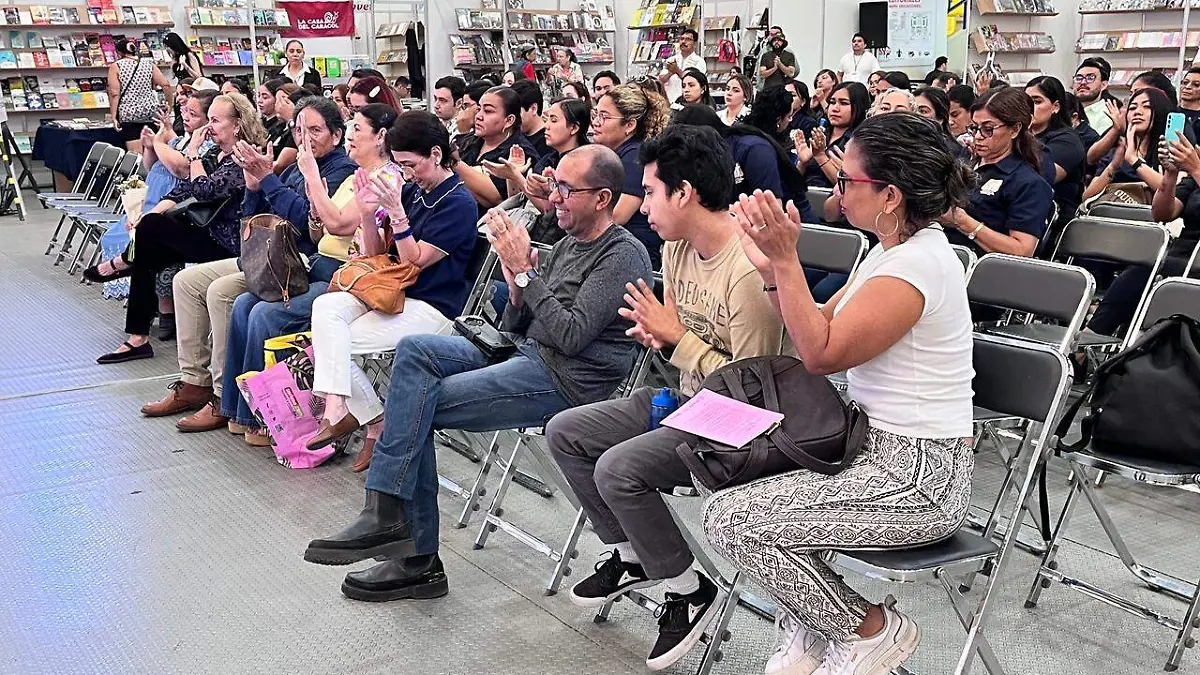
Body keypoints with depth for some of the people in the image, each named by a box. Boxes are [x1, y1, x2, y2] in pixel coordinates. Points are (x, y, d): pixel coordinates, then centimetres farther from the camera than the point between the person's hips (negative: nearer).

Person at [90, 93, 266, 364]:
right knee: (146, 259, -4)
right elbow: (182, 191, 9)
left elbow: (205, 191, -25)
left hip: (226, 245, -9)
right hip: (204, 234, 9)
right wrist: (148, 216, -4)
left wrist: (193, 153, -13)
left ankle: (123, 263, 11)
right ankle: (137, 339, 0)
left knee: (154, 226, -21)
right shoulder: (214, 154, 14)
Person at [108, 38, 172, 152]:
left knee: (135, 155, -5)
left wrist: (114, 117, -7)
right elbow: (166, 85, 0)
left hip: (129, 114, -3)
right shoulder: (148, 63, 8)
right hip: (151, 112, 3)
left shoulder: (116, 66, -1)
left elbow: (114, 94, -8)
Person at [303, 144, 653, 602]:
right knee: (414, 350, -10)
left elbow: (571, 335, -19)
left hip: (566, 380, -9)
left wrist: (524, 272, -16)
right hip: (525, 355, 9)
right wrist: (517, 292, -3)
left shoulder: (624, 255, -9)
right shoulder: (567, 246, 20)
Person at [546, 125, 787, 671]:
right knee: (564, 432, 5)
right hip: (683, 399, 10)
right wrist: (656, 332, -6)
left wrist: (678, 338, -20)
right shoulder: (678, 248, 3)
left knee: (618, 467, -27)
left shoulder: (748, 270, -27)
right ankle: (631, 555, 17)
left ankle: (688, 590, -5)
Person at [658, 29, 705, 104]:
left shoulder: (699, 61, 4)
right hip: (669, 102, 2)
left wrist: (677, 71, -17)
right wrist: (670, 73, -12)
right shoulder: (671, 60, 15)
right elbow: (661, 80, 7)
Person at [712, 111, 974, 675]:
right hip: (882, 450, 11)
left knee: (731, 519, -14)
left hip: (919, 478, -11)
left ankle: (873, 630, 3)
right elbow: (820, 330, 10)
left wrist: (785, 260, -19)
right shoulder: (893, 248, 9)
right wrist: (773, 267, -1)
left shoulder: (915, 265, -22)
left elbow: (822, 353, -19)